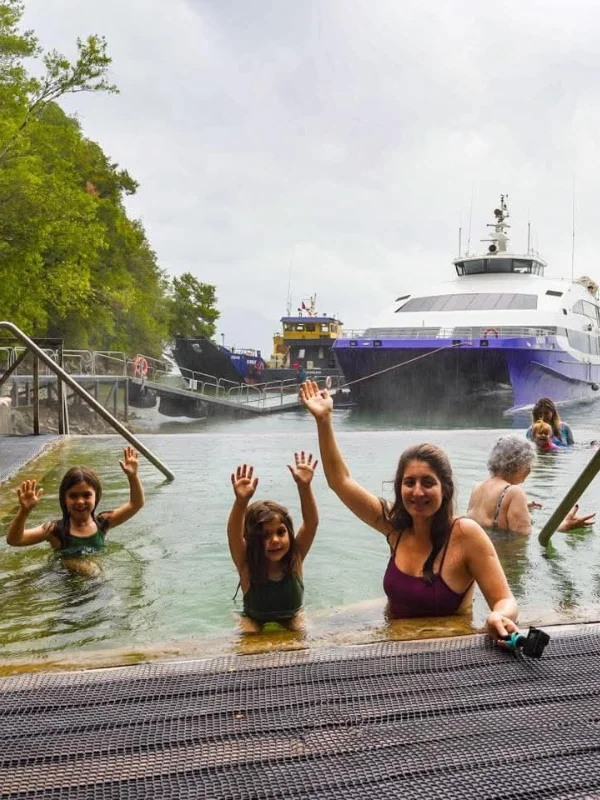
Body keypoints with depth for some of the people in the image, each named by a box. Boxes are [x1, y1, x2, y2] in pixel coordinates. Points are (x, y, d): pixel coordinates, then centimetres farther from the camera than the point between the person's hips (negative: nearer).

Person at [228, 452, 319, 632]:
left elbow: (311, 523, -33)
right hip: (255, 623, -2)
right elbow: (233, 534, -42)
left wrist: (304, 487, -49)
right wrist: (242, 500, -60)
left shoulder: (295, 558, -19)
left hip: (290, 620, 2)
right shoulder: (247, 565, -23)